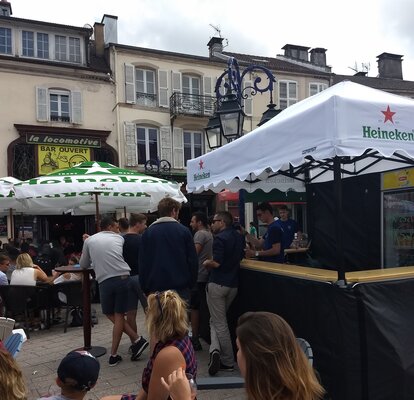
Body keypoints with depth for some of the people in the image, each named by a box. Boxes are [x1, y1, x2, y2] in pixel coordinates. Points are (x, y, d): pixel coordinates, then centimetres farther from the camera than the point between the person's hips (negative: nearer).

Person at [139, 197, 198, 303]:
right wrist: (191, 284, 9)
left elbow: (143, 263, 2)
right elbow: (193, 260, -2)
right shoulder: (184, 231, -3)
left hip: (155, 287, 1)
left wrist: (144, 288, 9)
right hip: (181, 288, -1)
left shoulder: (148, 233, 1)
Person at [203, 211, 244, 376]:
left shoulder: (220, 238, -15)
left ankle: (228, 362, 4)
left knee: (219, 322, 3)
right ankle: (215, 349, 0)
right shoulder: (239, 237, 10)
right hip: (233, 284, 7)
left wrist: (206, 263, -3)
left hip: (217, 284, -7)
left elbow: (216, 263, -21)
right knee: (216, 319, 17)